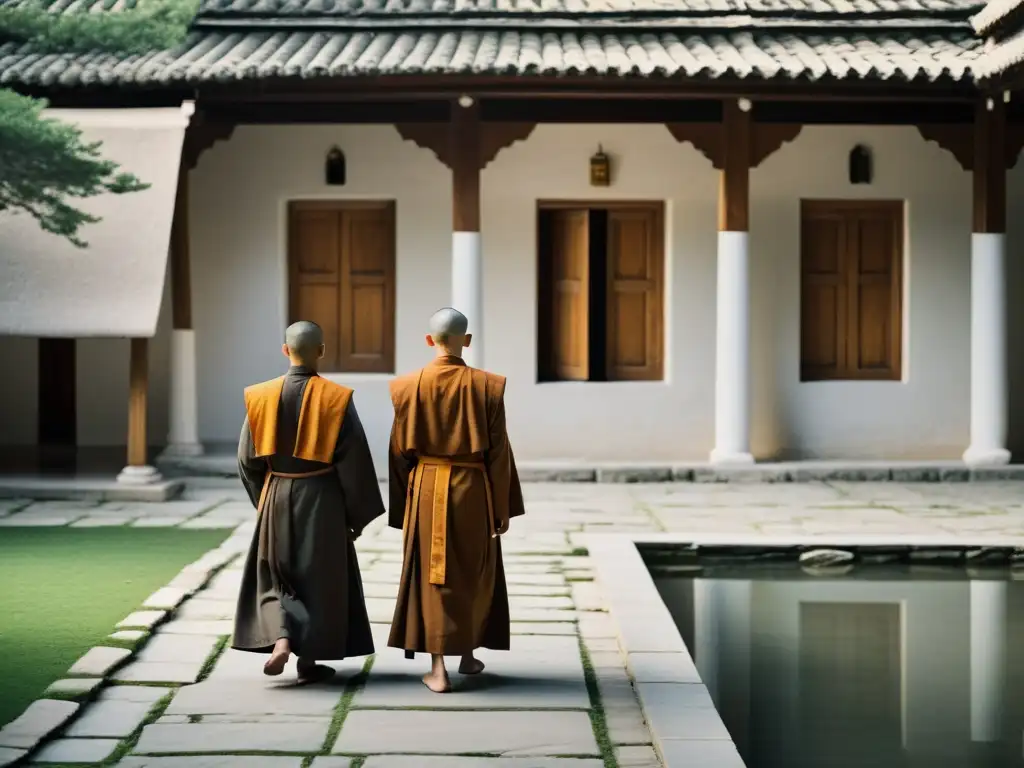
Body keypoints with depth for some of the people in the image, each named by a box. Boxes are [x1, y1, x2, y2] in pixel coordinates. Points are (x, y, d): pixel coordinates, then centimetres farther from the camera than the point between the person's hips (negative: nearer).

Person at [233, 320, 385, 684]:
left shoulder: (262, 397, -4)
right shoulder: (335, 397, -11)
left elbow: (248, 459, 2)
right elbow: (354, 461, -9)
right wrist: (357, 514, 1)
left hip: (277, 496, 2)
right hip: (321, 499, -2)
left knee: (275, 574, 15)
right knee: (320, 579, 9)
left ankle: (280, 637, -8)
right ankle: (309, 660, 13)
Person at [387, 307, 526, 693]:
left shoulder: (408, 387, -4)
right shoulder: (487, 386, -7)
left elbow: (401, 450, 1)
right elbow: (499, 451, -5)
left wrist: (401, 507, 10)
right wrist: (504, 507, 3)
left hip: (426, 489, 0)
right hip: (473, 489, 0)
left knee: (432, 576, 5)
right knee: (474, 574, 17)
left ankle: (438, 668, 1)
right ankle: (468, 654, 28)